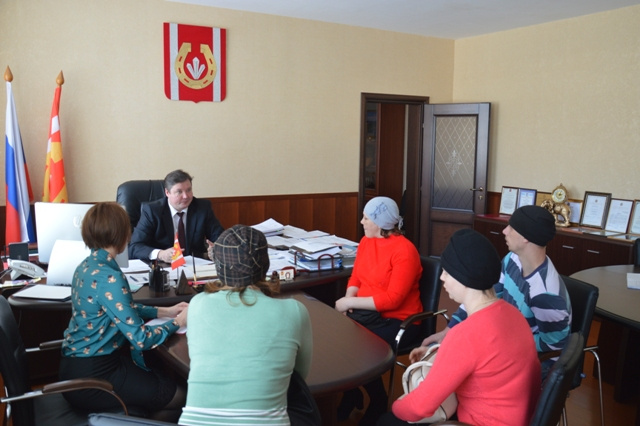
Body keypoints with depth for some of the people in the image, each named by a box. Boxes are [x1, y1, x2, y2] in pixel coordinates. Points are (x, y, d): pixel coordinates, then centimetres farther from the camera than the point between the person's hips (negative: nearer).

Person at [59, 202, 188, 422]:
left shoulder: (87, 266, 3)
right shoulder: (108, 277, -26)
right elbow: (140, 339, -25)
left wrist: (164, 311, 12)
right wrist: (177, 322, -9)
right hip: (91, 378, -9)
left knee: (163, 377, 20)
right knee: (179, 395, 2)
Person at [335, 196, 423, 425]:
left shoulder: (404, 251, -18)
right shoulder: (366, 241, 6)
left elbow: (392, 299, -22)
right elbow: (356, 277, 15)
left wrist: (350, 303, -19)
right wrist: (349, 299, -6)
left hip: (396, 321, -6)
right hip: (367, 312, 7)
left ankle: (378, 402, 6)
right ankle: (351, 393, 10)